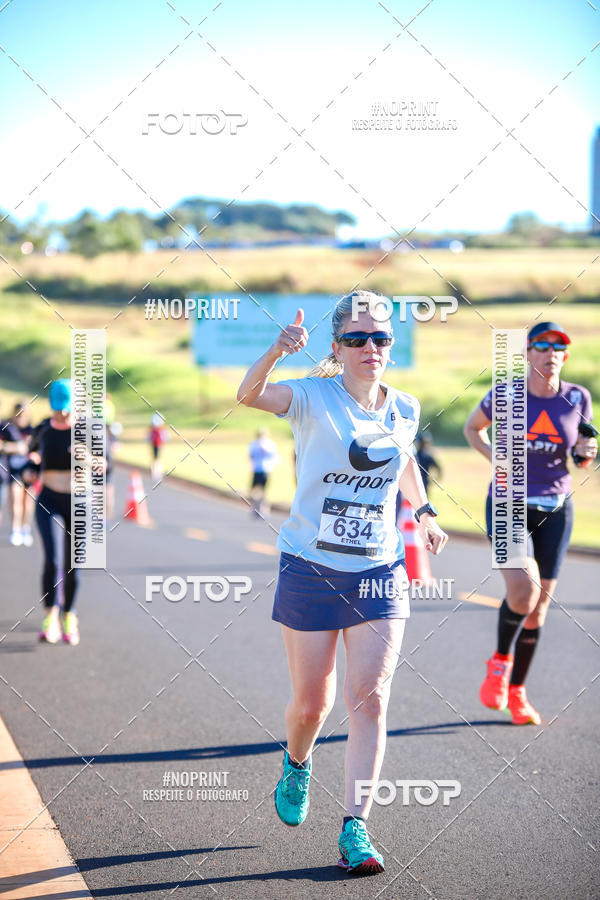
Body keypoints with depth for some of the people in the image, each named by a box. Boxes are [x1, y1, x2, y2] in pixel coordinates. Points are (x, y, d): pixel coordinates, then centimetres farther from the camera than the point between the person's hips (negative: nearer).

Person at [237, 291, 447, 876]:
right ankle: (296, 765, 42)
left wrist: (423, 511, 20)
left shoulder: (404, 410, 4)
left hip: (378, 573, 3)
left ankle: (355, 829, -5)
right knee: (311, 702, 8)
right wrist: (276, 351, -48)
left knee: (369, 699, -9)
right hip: (310, 568, -2)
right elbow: (248, 395, -30)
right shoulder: (314, 398, -9)